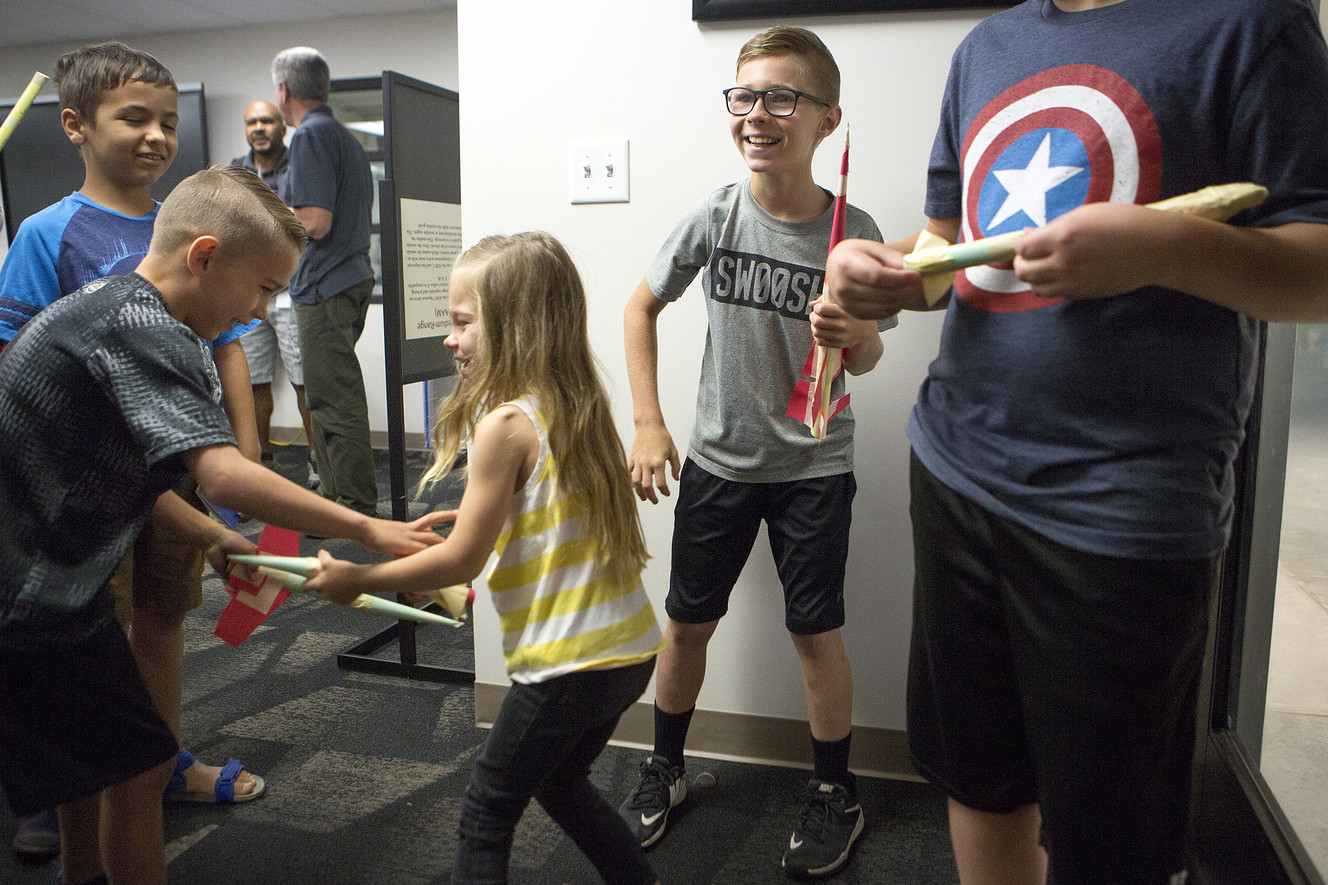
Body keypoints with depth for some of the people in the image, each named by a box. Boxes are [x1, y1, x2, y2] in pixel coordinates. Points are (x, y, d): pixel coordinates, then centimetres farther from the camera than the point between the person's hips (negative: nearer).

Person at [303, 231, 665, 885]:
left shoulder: (506, 423, -18)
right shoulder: (578, 408, 7)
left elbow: (460, 560, -13)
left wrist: (355, 579, -1)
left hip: (570, 665, -8)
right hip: (630, 646, 8)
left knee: (487, 813, 10)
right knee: (560, 784, 29)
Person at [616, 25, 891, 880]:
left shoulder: (853, 230, -12)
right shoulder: (716, 215, -10)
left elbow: (866, 357, -1)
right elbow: (642, 306, 3)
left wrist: (853, 335, -27)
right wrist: (648, 423, -3)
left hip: (815, 467, -1)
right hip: (719, 459, 2)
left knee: (817, 631, 4)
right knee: (688, 620, 11)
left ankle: (835, 792, 28)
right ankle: (666, 768, 35)